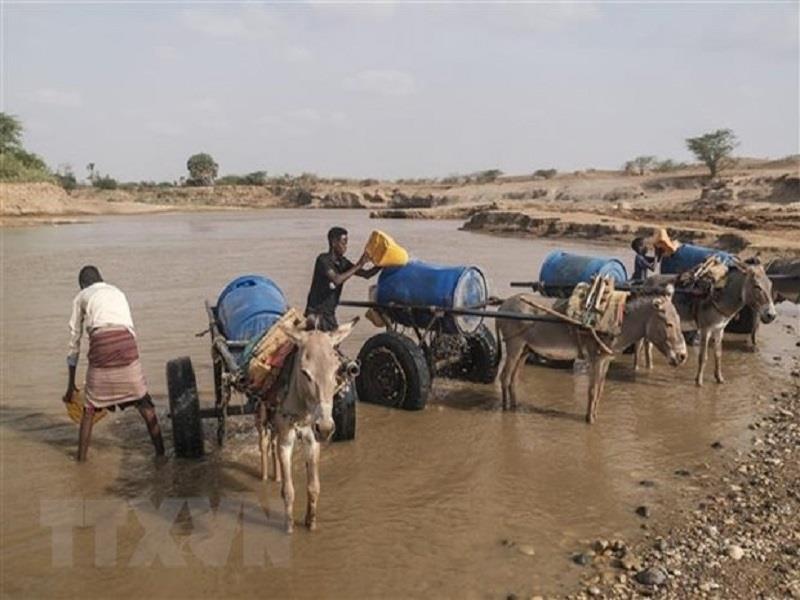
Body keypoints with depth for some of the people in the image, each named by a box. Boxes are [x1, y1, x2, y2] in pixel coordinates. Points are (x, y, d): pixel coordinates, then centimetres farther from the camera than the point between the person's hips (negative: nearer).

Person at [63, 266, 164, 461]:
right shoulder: (118, 293, 32)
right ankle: (160, 450, 14)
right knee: (143, 402, 13)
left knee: (90, 406, 15)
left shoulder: (81, 297, 23)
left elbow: (74, 341, 24)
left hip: (101, 343, -2)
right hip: (126, 341, 2)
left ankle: (81, 456, 19)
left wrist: (71, 385, 28)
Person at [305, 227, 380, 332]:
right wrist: (358, 265, -28)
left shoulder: (342, 262, 5)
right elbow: (337, 279, -30)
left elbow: (366, 274, 5)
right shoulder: (323, 260, -16)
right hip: (316, 311, -7)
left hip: (329, 311, 7)